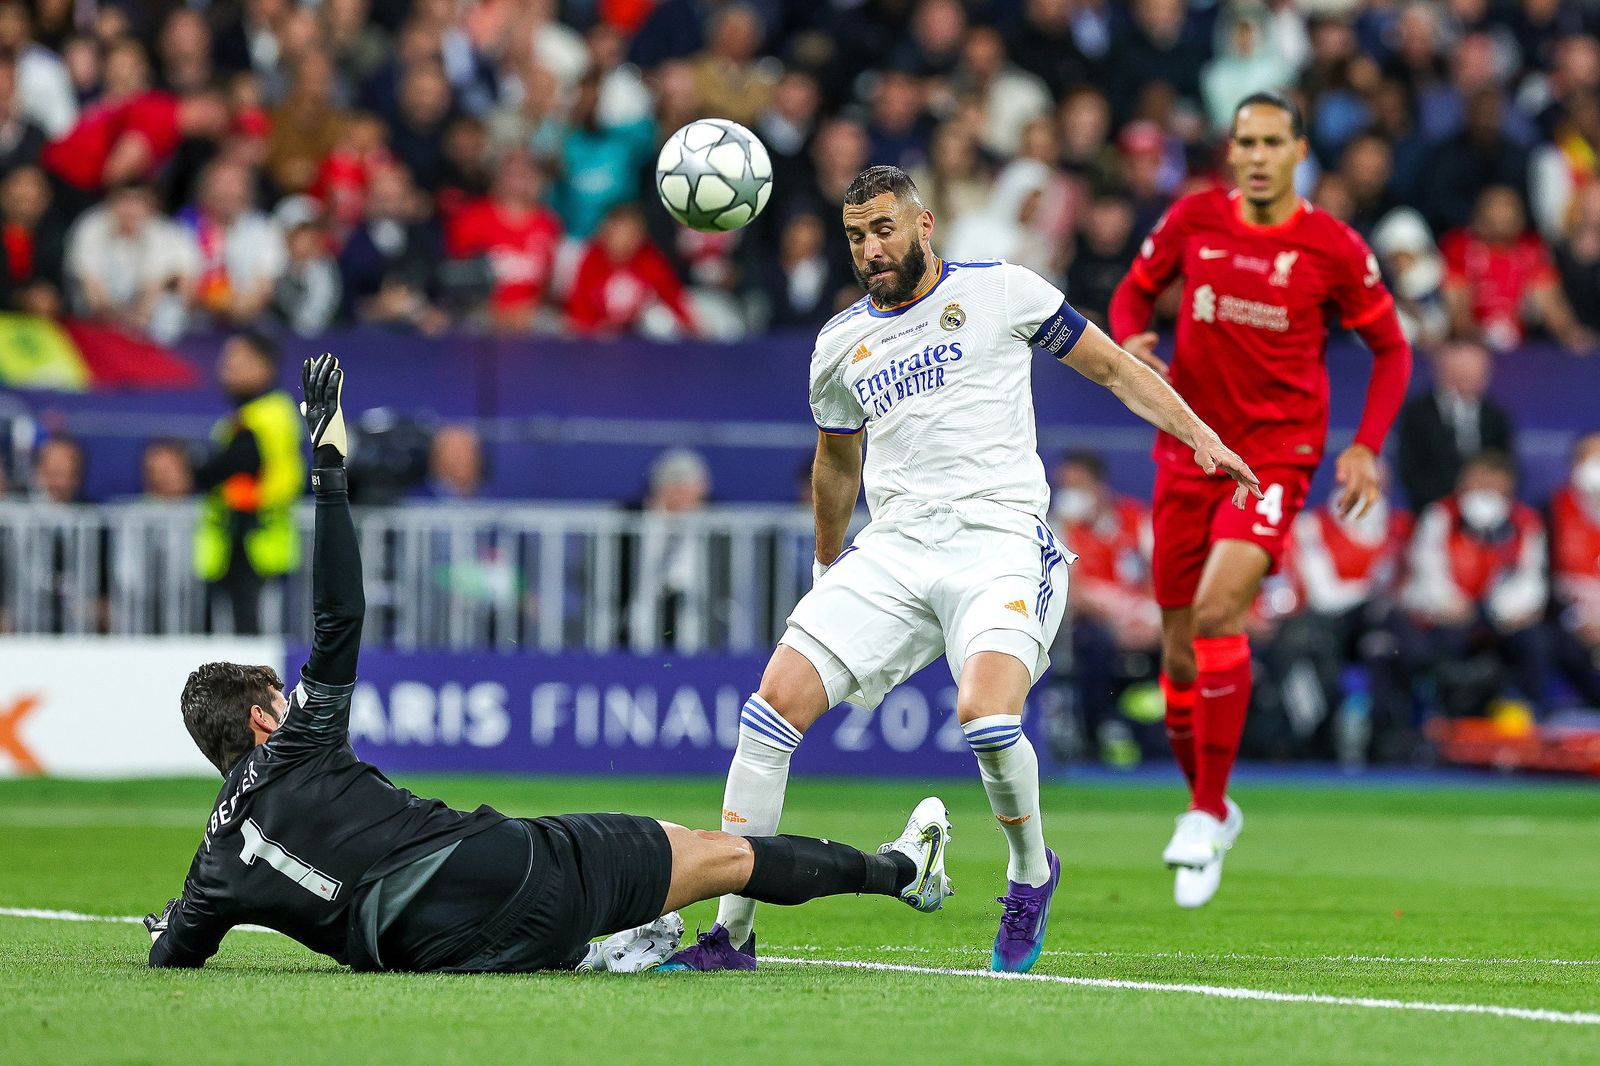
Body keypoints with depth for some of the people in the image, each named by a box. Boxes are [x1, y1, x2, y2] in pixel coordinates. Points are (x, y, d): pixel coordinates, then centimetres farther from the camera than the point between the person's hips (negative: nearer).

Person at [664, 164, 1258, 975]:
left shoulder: (1001, 291, 4)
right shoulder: (841, 344, 15)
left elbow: (1110, 367, 12)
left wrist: (1199, 435, 2)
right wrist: (828, 563, 41)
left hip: (998, 541, -4)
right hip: (892, 550, 4)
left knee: (986, 718, -30)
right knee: (774, 703, -13)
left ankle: (1031, 872, 2)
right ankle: (732, 931, -6)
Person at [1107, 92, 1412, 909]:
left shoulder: (1333, 249, -5)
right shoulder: (1194, 220, 0)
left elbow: (1390, 348, 6)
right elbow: (1135, 290, 14)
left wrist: (1366, 447, -5)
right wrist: (1129, 341, -9)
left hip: (1277, 451, -3)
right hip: (1189, 445, 3)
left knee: (1218, 611, -23)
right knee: (1179, 647, 5)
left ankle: (1207, 812, -14)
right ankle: (1206, 804, 26)